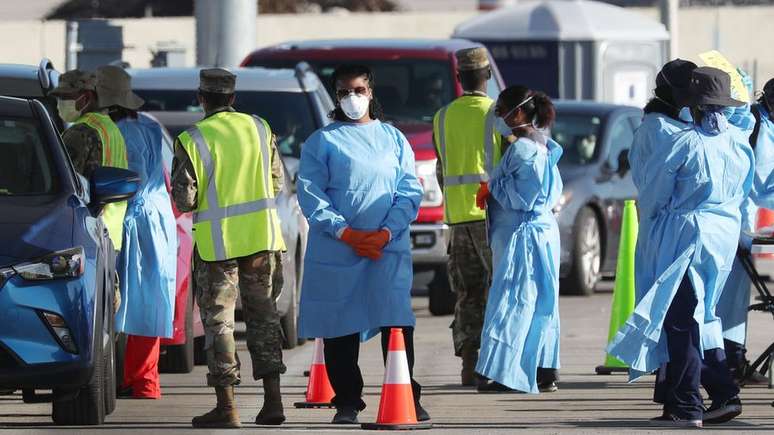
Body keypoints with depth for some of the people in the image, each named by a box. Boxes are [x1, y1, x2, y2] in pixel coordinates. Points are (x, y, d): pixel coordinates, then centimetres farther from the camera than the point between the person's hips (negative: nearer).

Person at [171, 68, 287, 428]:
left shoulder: (192, 141, -11)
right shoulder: (260, 129, 2)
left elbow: (184, 200, -10)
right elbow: (277, 183, 9)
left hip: (217, 242, -4)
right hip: (263, 237, 4)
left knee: (218, 320, 4)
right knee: (263, 315, 13)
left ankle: (226, 406, 1)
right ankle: (272, 399, 9)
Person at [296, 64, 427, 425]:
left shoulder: (393, 138, 14)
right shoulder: (321, 142, 8)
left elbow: (410, 192, 7)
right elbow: (310, 193, 0)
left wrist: (386, 233, -8)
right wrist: (346, 233, -11)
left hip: (389, 249, 0)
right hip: (336, 253, 0)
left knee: (397, 323, -10)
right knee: (341, 329, 0)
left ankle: (407, 398, -6)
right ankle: (347, 402, 8)